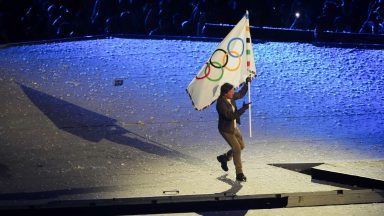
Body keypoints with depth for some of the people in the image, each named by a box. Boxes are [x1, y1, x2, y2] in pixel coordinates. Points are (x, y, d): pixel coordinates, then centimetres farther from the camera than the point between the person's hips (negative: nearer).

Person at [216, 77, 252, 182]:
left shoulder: (230, 97, -5)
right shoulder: (221, 103, -29)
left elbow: (241, 94, 15)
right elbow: (231, 116, -36)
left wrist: (247, 83, 3)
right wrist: (243, 108, -35)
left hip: (234, 127, 9)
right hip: (226, 130, -9)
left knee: (241, 146, 19)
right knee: (237, 149, -9)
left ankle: (224, 158, 40)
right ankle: (239, 174, 0)